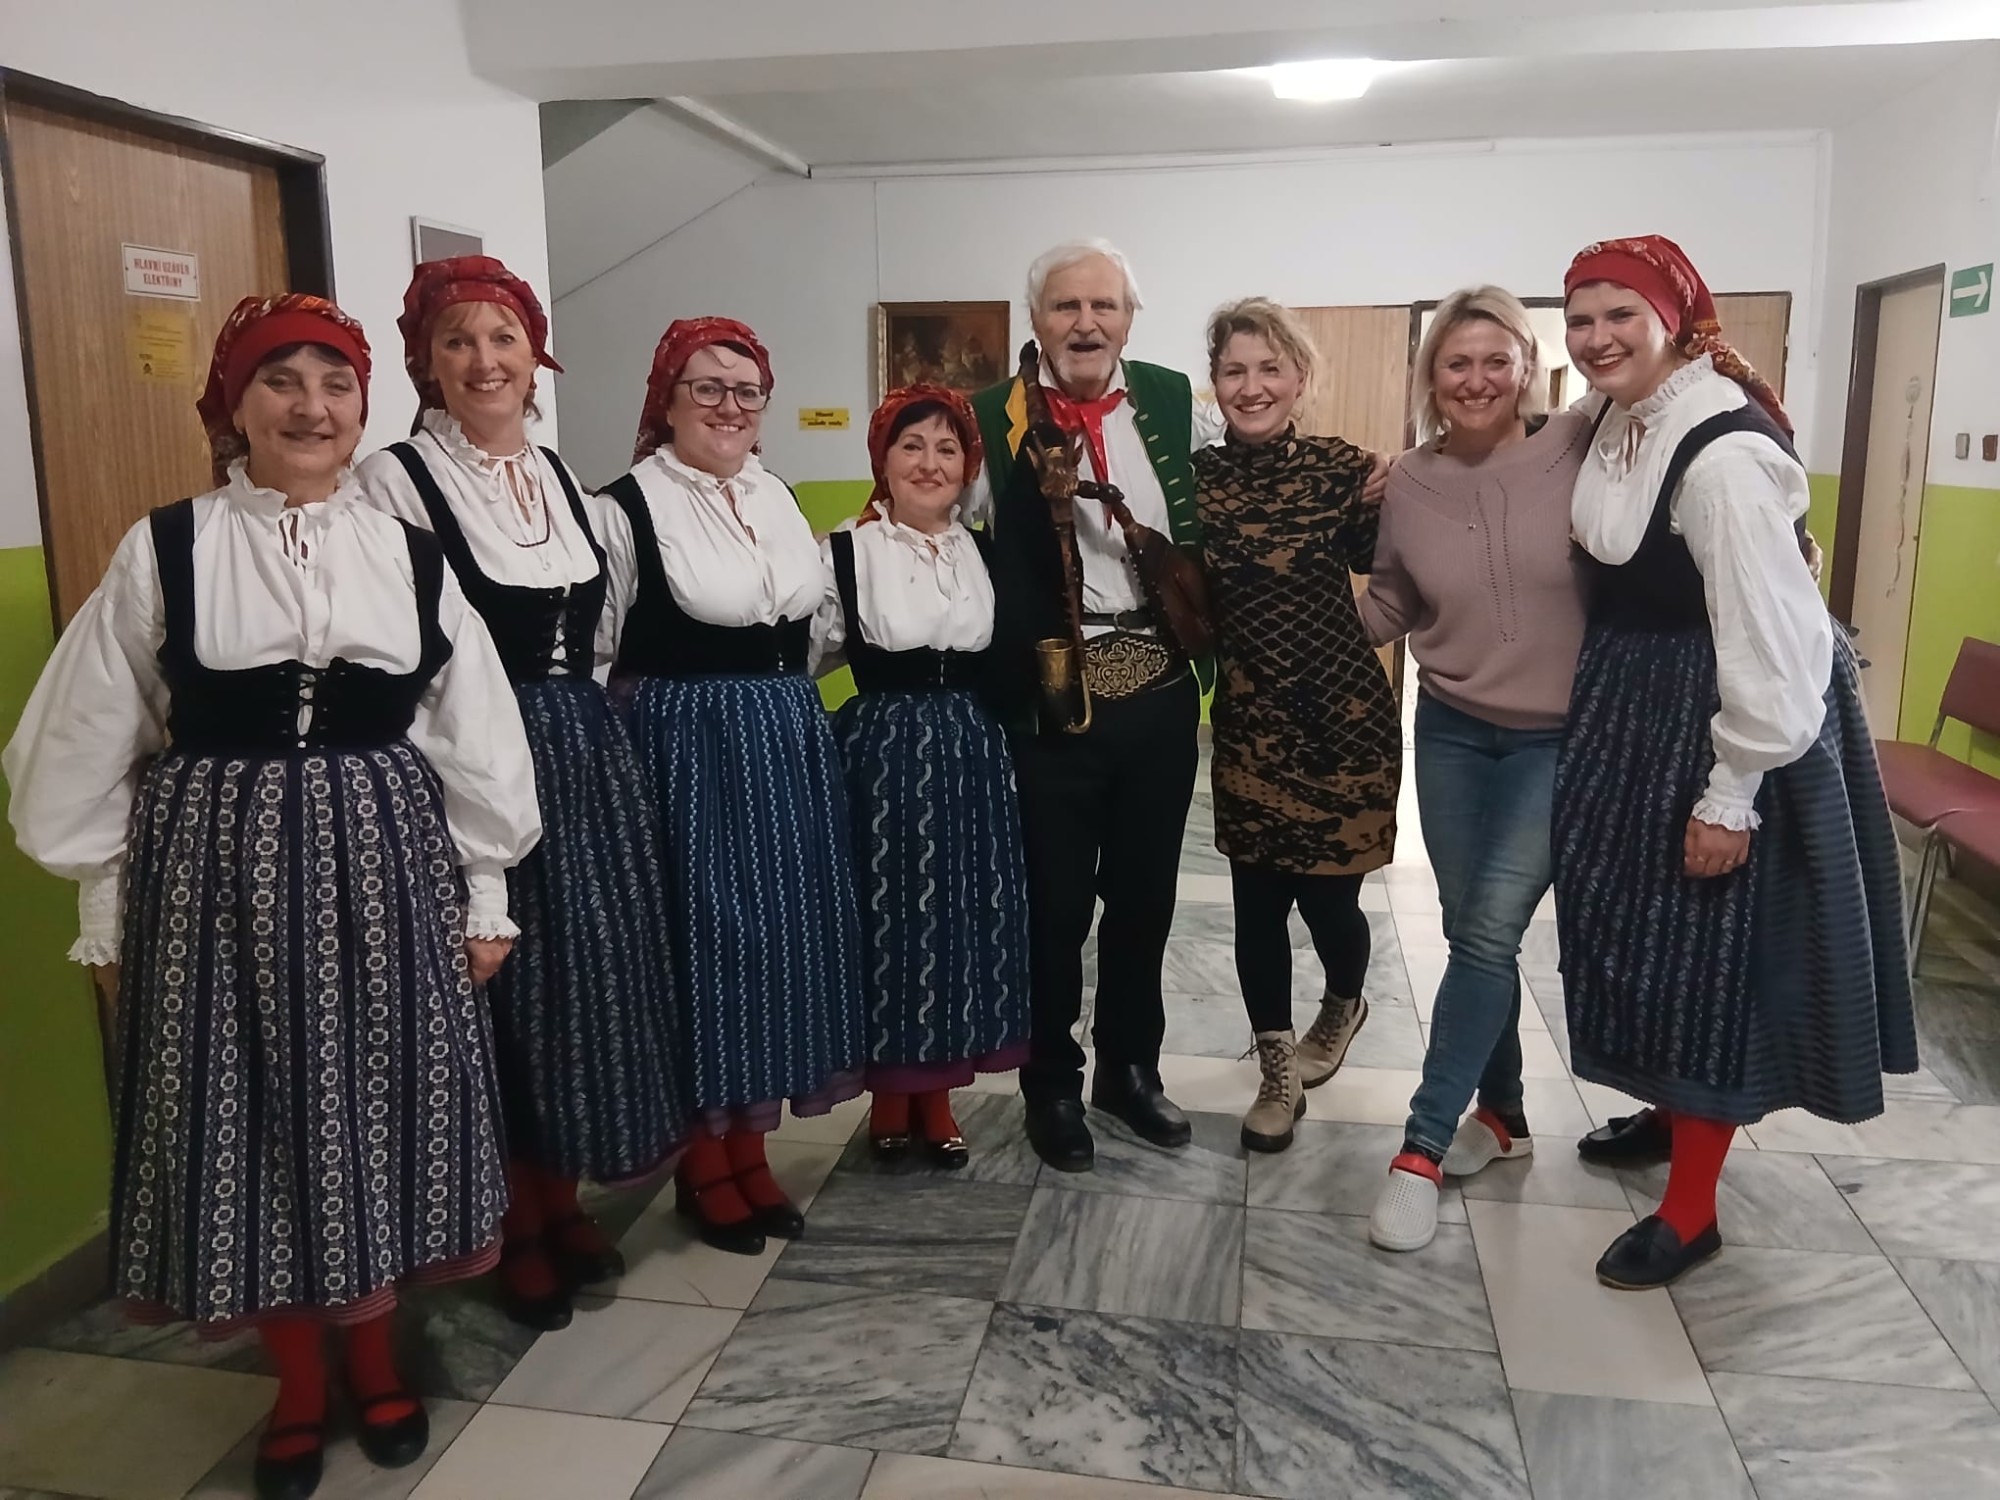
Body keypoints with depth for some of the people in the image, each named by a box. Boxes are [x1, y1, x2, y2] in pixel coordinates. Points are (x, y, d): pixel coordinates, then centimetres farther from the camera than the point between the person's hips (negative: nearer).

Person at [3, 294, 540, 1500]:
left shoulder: (410, 557, 3)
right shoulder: (162, 552, -2)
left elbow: (472, 741, 5)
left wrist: (485, 897, 5)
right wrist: (107, 916, 3)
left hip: (382, 865, 1)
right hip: (217, 868, -1)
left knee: (375, 1108, 10)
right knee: (254, 1117, 8)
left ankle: (376, 1358, 33)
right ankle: (298, 1387, 29)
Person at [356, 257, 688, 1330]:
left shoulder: (555, 471, 12)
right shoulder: (397, 478, -8)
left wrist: (588, 733, 16)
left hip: (587, 749, 7)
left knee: (592, 975, 11)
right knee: (506, 991, 3)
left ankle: (562, 1201, 30)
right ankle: (518, 1231, 22)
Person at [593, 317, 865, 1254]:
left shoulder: (778, 499, 11)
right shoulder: (626, 508, -8)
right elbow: (592, 655, -7)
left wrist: (782, 712, 15)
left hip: (788, 742, 7)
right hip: (685, 746, -6)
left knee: (780, 929, 10)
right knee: (702, 937, 1)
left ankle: (749, 1145, 25)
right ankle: (704, 1161, 18)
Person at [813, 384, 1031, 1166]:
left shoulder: (981, 550, 8)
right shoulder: (846, 550, -6)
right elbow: (799, 653, -7)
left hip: (970, 756, 4)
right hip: (881, 754, -4)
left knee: (961, 918, 10)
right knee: (887, 918, 4)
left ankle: (938, 1097, 26)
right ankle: (891, 1094, 24)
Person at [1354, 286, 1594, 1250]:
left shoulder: (1583, 452, -11)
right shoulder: (1408, 485, -1)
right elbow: (1388, 610, 9)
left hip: (1561, 739, -3)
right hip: (1452, 733, 4)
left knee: (1490, 932, -9)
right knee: (1471, 932, 11)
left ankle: (1423, 1146, 1)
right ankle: (1501, 1113, 31)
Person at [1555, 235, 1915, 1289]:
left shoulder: (1725, 454, -25)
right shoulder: (1620, 423, 3)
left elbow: (1768, 636, -25)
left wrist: (1732, 795, -22)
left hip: (1716, 726, -9)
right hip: (1631, 714, 9)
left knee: (1708, 952, 1)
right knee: (1640, 930, 20)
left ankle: (1691, 1208, 15)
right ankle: (1670, 1111, 41)